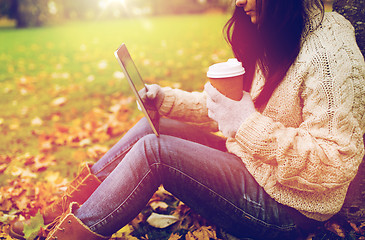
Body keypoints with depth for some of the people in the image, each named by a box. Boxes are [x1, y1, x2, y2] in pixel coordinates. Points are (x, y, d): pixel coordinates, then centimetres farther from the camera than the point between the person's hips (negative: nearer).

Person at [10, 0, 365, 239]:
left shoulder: (329, 53, -23)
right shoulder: (271, 39, 7)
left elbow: (335, 164, -25)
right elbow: (221, 106, 13)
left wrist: (249, 125, -31)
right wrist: (166, 99, 3)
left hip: (284, 209, -9)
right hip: (248, 164, 9)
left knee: (153, 149, -21)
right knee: (151, 125, 3)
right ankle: (62, 210, 10)